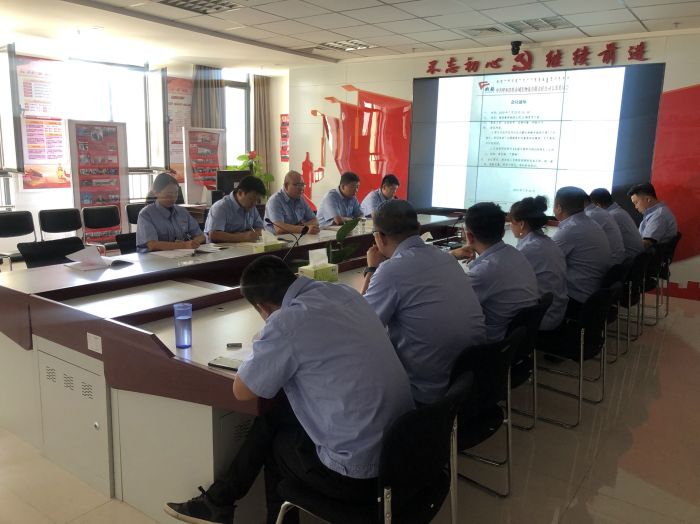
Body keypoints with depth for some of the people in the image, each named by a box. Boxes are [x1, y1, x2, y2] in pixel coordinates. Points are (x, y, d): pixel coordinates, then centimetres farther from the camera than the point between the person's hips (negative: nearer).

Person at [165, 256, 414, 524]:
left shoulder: (287, 322, -20)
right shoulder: (345, 292, 2)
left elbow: (242, 391, -5)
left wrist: (263, 352, 11)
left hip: (359, 472, -7)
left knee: (277, 444, 21)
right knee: (277, 414, 20)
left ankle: (220, 502, 41)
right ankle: (221, 498, 33)